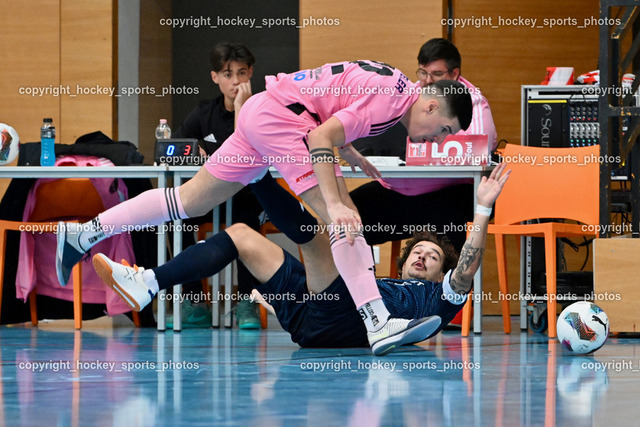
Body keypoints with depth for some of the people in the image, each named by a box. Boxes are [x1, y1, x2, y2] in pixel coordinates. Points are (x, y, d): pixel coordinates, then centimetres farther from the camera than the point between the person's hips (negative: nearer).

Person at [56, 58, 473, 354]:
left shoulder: (391, 84, 12)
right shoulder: (388, 99, -18)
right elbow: (319, 138, -25)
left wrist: (353, 157, 27)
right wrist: (335, 203, -29)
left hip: (261, 110, 10)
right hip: (281, 113, -10)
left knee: (192, 200, 14)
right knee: (343, 216, -18)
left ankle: (81, 235, 18)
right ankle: (377, 322, -27)